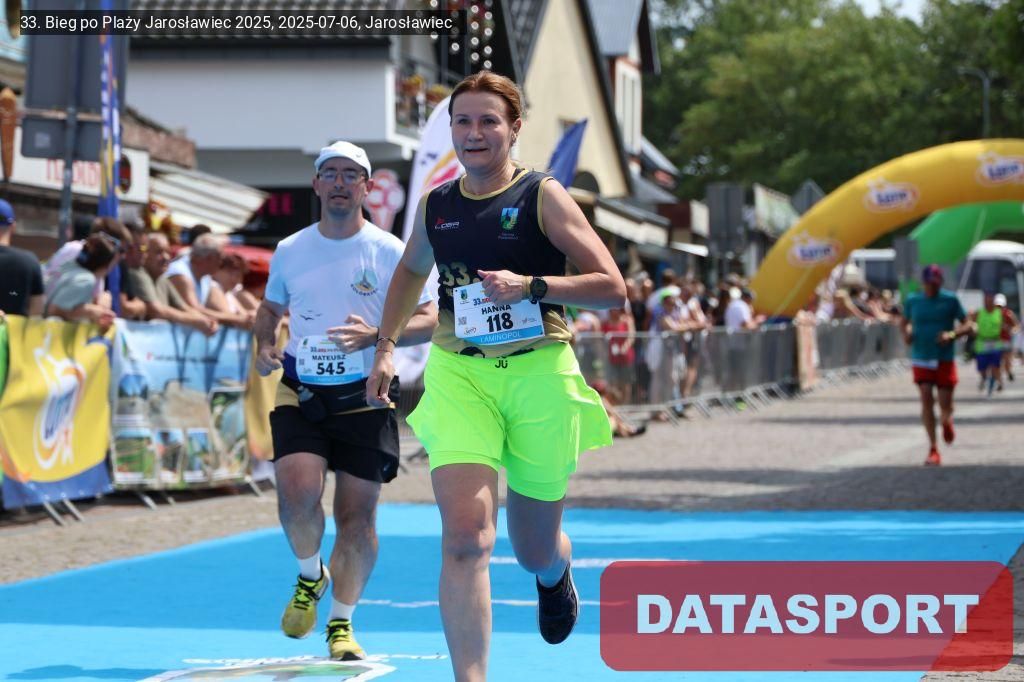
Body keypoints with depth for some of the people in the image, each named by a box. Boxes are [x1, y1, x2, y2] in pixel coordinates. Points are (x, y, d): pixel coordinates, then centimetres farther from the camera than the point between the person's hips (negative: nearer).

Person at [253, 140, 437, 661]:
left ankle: (341, 624, 16)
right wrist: (265, 344, 2)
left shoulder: (389, 252, -3)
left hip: (365, 398, -1)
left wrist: (376, 335, -20)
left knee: (357, 514, -1)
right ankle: (310, 576, 13)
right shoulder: (289, 252, 6)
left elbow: (430, 320, -4)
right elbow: (271, 308, 24)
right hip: (300, 394, 2)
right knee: (297, 492, -18)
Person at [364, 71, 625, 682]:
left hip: (538, 372, -2)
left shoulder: (543, 196, -4)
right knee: (465, 536, -19)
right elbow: (411, 270, 31)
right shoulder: (435, 206, 8)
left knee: (535, 550, 12)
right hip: (457, 373, 2)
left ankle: (556, 579, 52)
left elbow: (613, 289, -8)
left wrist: (530, 284, -19)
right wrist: (386, 345, 22)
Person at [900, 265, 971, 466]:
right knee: (926, 400, -11)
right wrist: (906, 333, -4)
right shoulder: (913, 300, 3)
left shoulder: (950, 300, -3)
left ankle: (946, 423, 39)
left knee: (945, 404, -1)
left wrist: (952, 334, -20)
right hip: (921, 359, 1)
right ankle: (933, 449, -7)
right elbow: (904, 322, 19)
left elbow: (968, 325, -1)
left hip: (945, 359, -1)